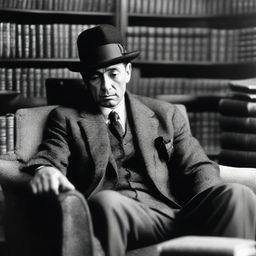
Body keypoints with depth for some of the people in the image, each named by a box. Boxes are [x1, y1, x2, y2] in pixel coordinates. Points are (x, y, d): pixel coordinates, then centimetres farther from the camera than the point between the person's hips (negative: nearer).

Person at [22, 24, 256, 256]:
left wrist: (209, 205, -8)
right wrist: (45, 171, -24)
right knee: (106, 201, -39)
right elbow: (51, 157, 3)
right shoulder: (66, 119, 19)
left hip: (175, 216, 2)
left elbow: (198, 167, 15)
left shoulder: (165, 114, 23)